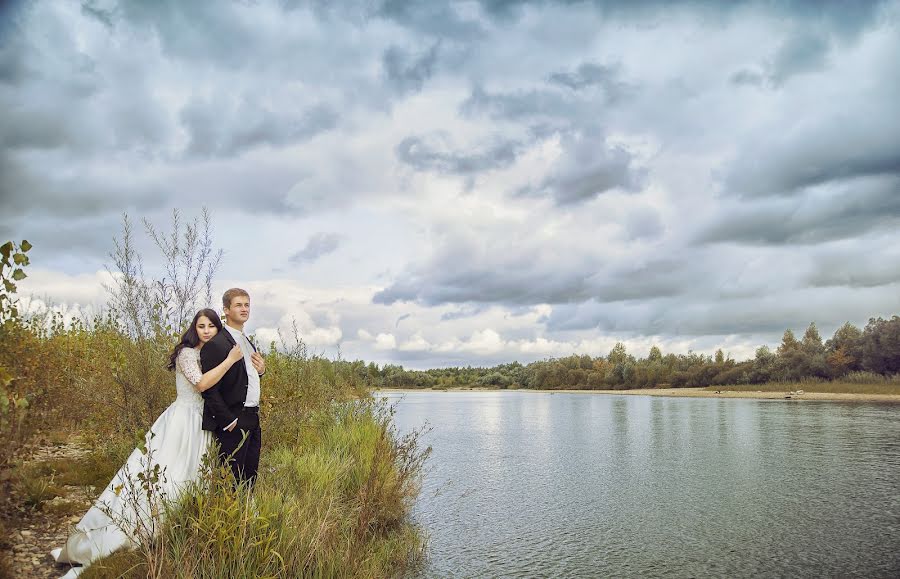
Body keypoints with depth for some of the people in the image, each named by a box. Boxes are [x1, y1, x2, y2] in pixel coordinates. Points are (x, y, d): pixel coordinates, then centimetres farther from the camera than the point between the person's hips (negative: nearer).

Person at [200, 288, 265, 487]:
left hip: (252, 421, 8)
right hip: (233, 423, -8)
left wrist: (260, 371, 3)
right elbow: (209, 389, -16)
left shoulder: (248, 342, 15)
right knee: (231, 480, -1)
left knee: (249, 479, 13)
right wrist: (229, 421, -17)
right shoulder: (216, 343, -13)